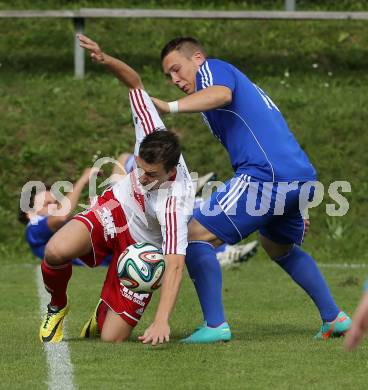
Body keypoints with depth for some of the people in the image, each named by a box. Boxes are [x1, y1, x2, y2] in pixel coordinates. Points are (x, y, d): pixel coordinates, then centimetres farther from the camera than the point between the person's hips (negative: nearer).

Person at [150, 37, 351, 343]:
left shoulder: (213, 68, 4)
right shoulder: (242, 81, 32)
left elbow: (221, 94, -22)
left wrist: (169, 107, -33)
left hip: (266, 176, -10)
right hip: (304, 178, 10)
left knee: (196, 235, -7)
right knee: (280, 247, 34)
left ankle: (215, 326, -13)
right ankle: (334, 318, 33)